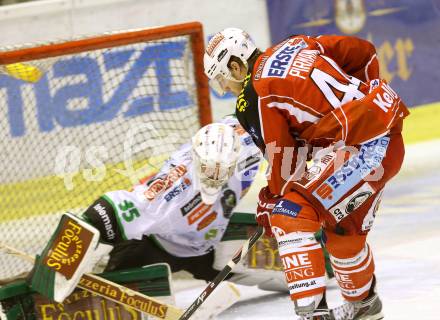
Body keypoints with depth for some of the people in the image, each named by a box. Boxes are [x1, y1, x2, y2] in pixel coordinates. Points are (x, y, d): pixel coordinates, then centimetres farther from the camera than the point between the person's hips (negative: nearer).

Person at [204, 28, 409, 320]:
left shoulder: (253, 100, -5)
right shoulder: (295, 46, 16)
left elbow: (282, 159, 0)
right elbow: (364, 52, 17)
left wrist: (270, 201, 16)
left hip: (359, 145, -9)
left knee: (290, 213, -10)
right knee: (343, 224, 25)